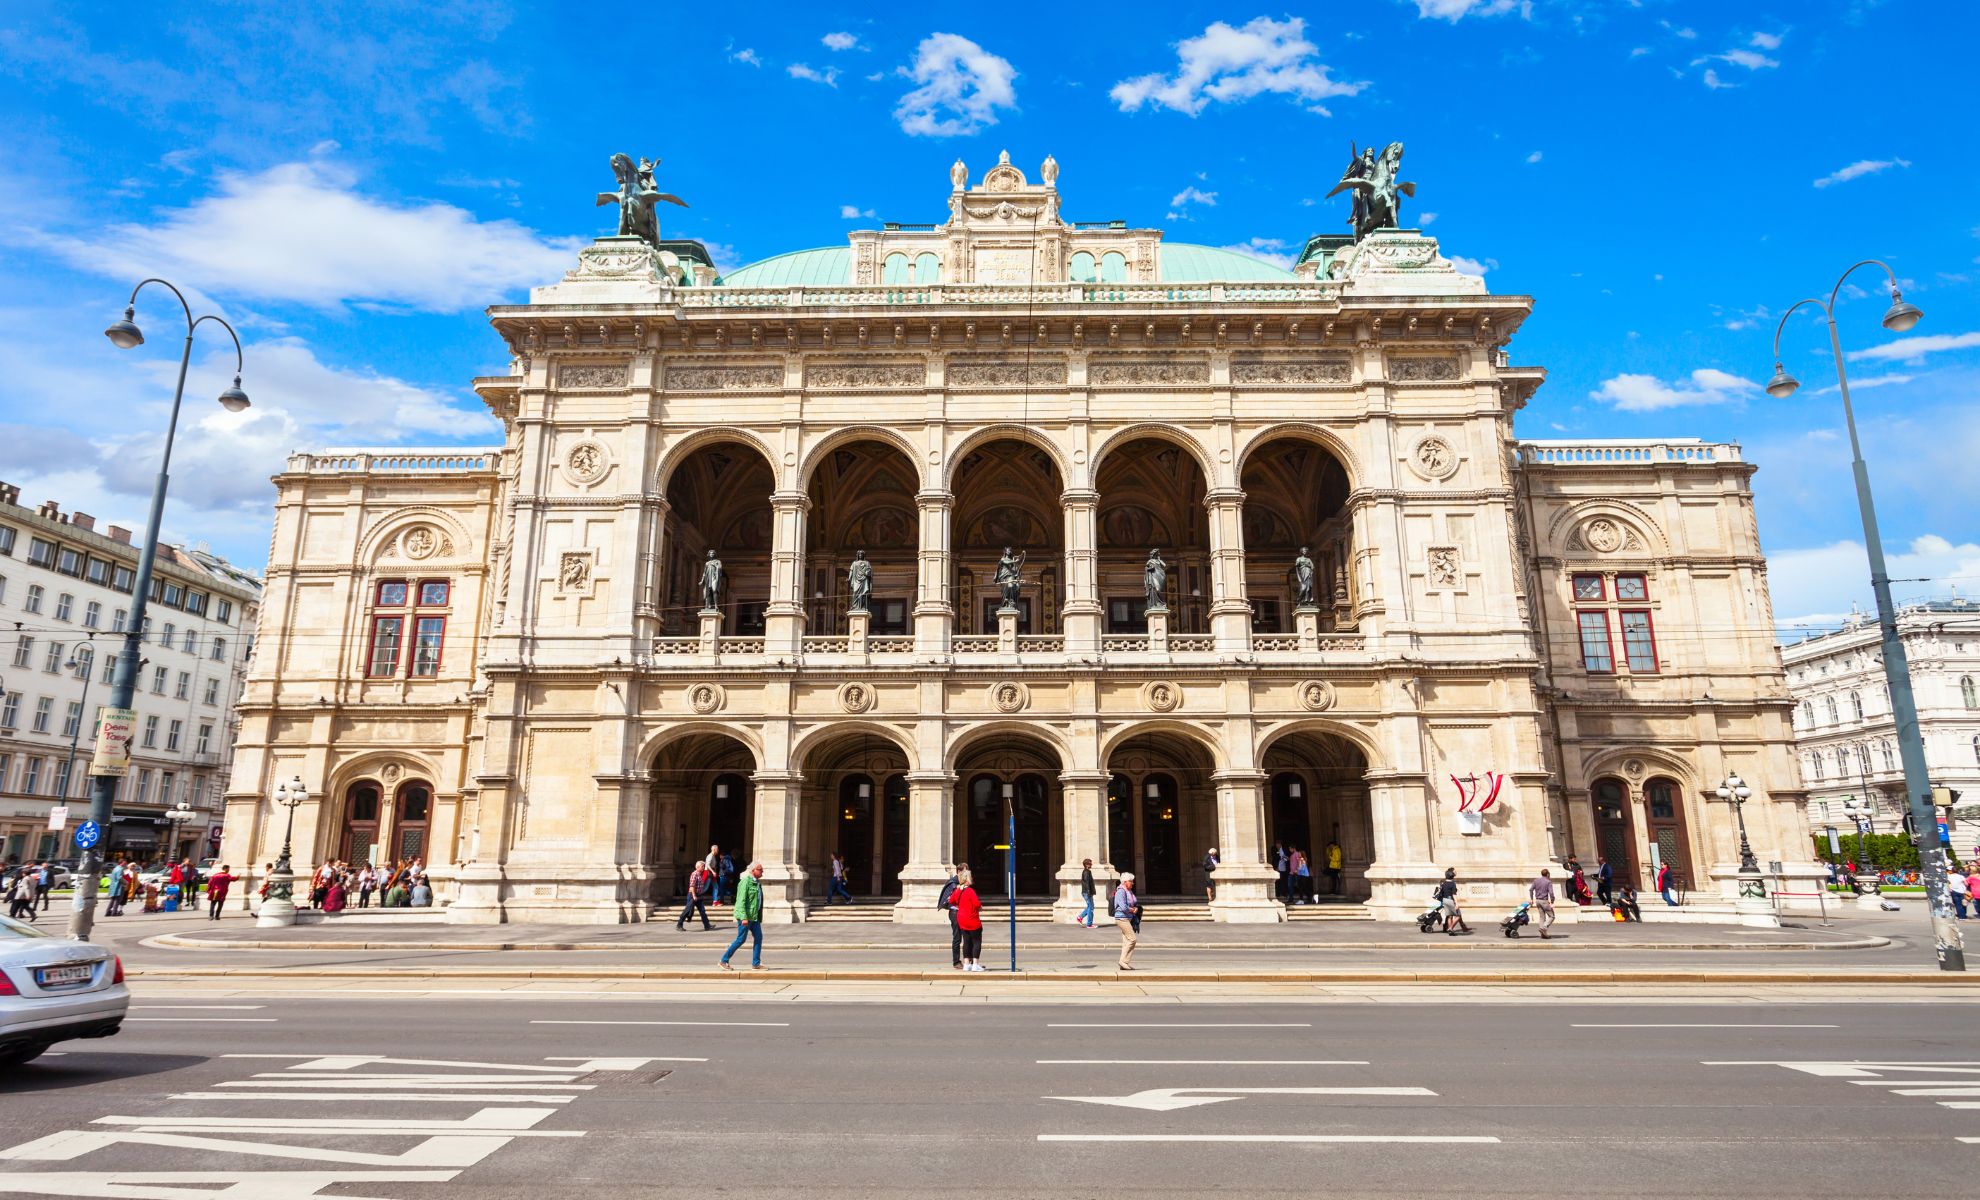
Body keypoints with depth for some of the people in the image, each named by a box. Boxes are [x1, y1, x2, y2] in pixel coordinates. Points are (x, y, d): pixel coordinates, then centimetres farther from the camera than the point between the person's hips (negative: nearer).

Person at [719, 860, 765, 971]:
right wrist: (744, 918, -24)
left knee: (758, 938, 3)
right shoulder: (745, 882, -14)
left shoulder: (757, 883, 14)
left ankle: (756, 964, 7)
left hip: (754, 916, 9)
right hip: (745, 916, -9)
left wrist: (759, 917, 21)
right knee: (741, 939, -4)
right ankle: (724, 960, 9)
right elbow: (741, 901, -19)